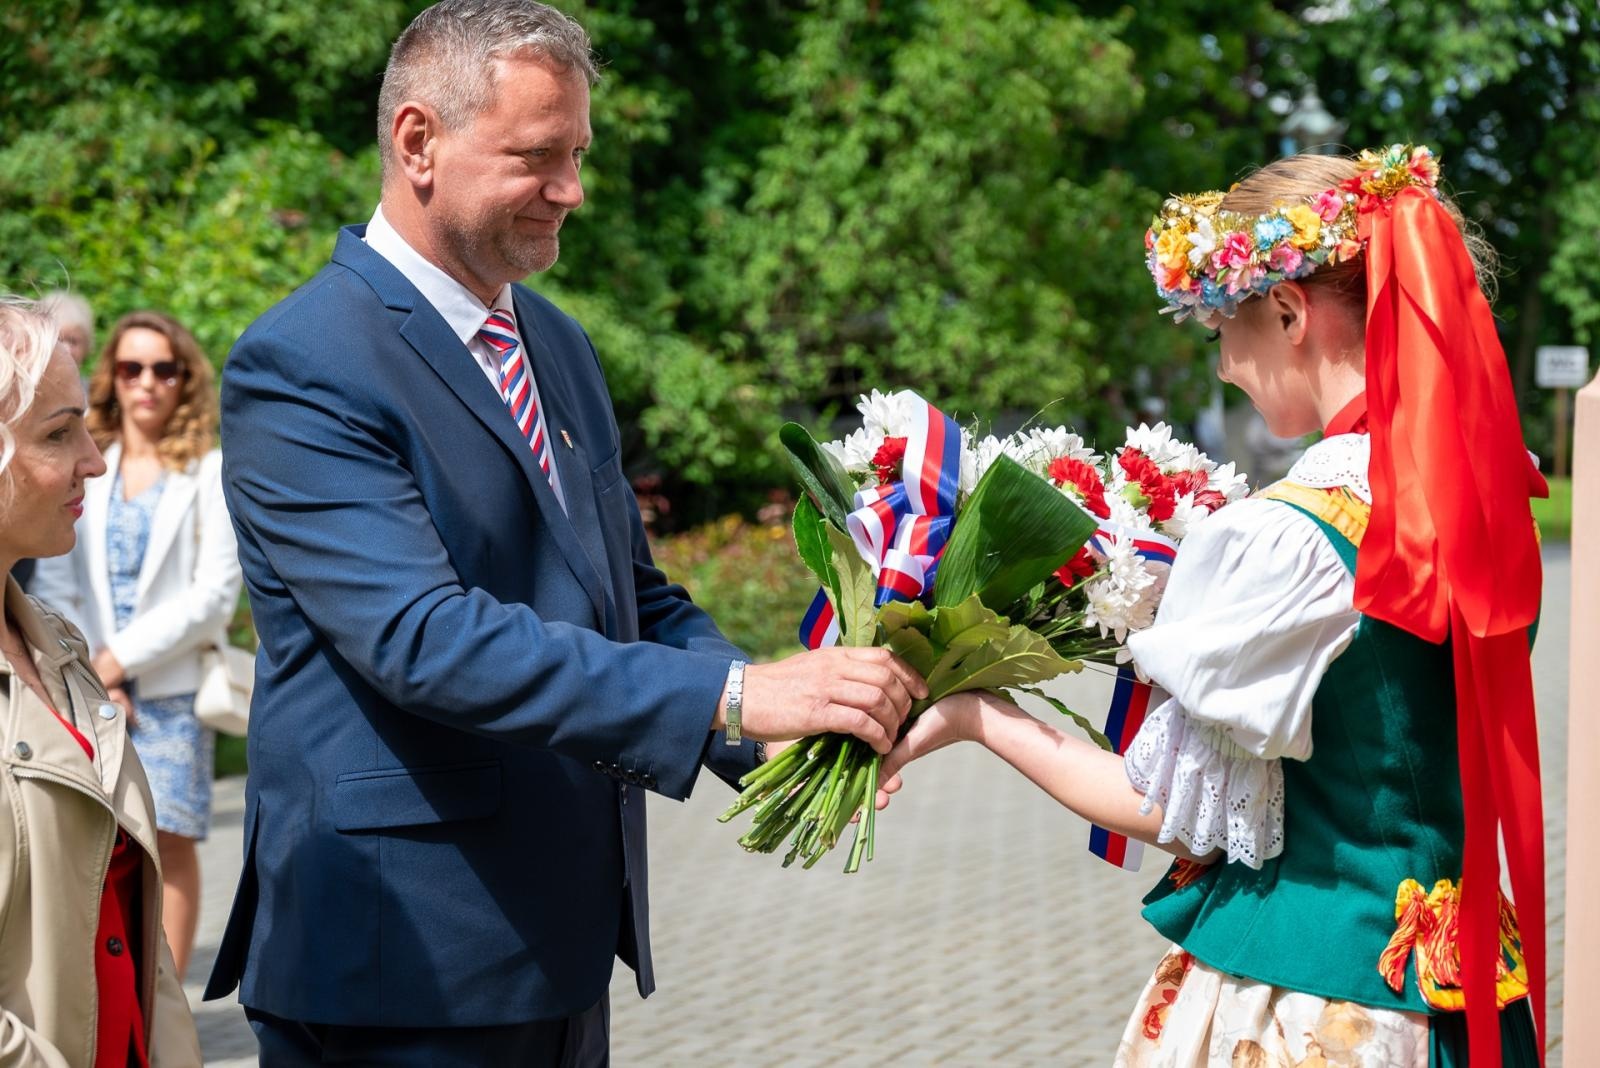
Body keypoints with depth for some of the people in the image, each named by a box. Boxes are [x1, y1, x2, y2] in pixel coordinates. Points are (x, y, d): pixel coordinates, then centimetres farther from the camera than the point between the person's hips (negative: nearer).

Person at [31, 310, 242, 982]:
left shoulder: (210, 473, 3)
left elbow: (215, 594, -4)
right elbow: (52, 585, 6)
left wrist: (119, 660, -8)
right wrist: (86, 676, -6)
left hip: (171, 687, -2)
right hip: (85, 692, 2)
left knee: (169, 839, -6)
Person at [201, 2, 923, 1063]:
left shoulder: (558, 345, 13)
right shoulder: (299, 367, -15)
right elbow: (427, 639, -26)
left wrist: (787, 736, -3)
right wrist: (735, 696, -31)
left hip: (564, 941, 8)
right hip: (404, 970, -8)